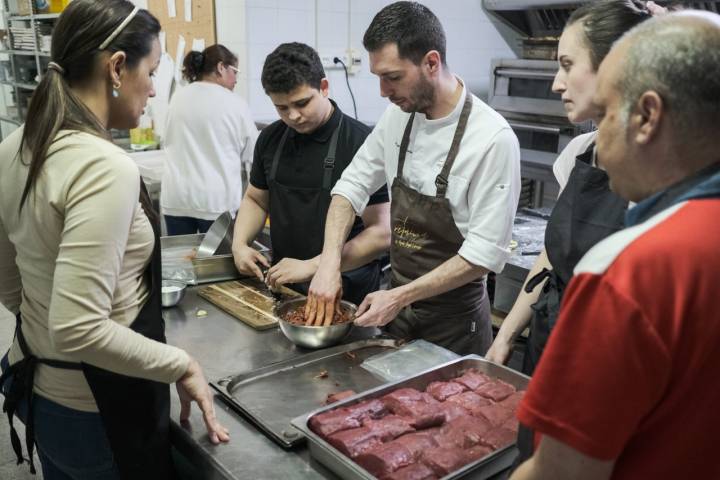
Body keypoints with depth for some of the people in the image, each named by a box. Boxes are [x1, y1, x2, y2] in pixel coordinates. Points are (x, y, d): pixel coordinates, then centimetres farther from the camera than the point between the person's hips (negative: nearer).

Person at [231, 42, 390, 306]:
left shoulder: (362, 143, -15)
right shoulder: (270, 138, 4)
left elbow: (381, 233, -17)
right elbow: (255, 199, 17)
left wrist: (312, 267, -22)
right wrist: (240, 244, -1)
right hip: (281, 286, 5)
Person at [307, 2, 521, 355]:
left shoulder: (492, 138, -22)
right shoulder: (397, 117, -4)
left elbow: (487, 252, -21)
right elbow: (353, 185, 4)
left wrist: (400, 297, -22)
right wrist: (329, 262, -10)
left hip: (453, 321, -5)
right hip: (396, 301, 5)